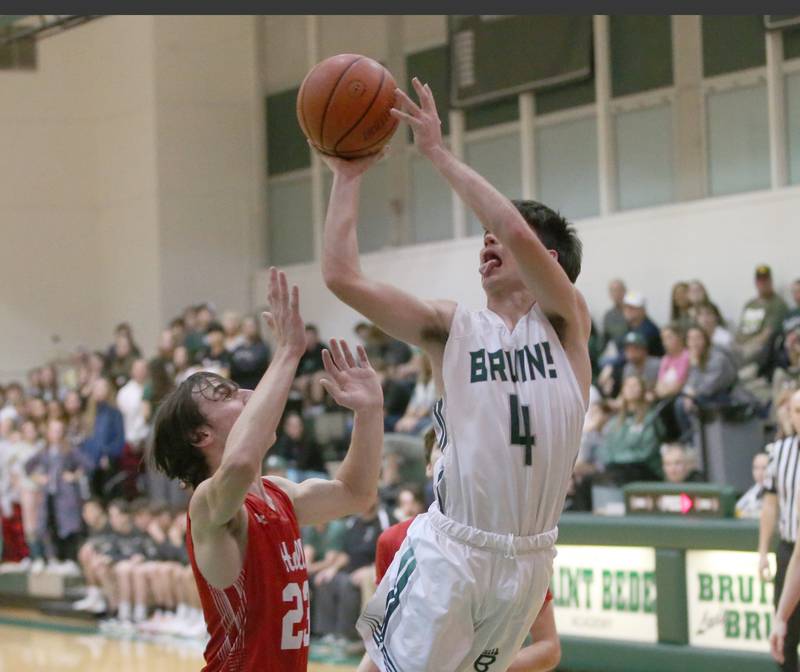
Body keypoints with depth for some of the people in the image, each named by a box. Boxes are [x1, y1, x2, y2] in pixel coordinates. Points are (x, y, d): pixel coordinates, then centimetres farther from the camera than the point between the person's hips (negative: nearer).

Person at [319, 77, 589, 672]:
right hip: (450, 549, 0)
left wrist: (440, 154, -11)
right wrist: (349, 177, 2)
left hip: (527, 558, 0)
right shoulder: (452, 327, 6)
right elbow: (342, 276, -3)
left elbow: (520, 233, -17)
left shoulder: (567, 324, 1)